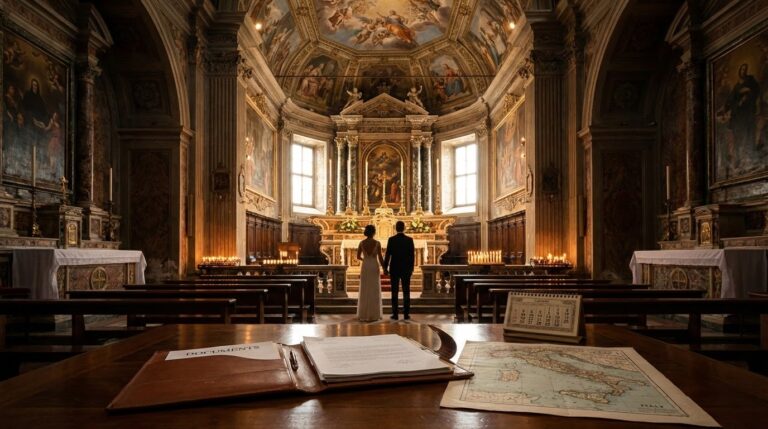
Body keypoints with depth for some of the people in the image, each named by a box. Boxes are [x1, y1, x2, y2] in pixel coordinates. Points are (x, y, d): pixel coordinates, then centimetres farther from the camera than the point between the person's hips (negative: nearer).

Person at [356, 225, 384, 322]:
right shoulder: (377, 243, -8)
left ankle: (363, 315, 9)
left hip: (364, 267, 3)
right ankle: (373, 315, 5)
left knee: (364, 291, 8)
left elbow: (358, 257, 8)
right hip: (374, 267, -2)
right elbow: (380, 258, -8)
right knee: (374, 291, 4)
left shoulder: (361, 243, 0)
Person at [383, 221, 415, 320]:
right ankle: (406, 314, 4)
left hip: (394, 269, -1)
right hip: (406, 269, 1)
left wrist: (385, 268, 2)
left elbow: (388, 255, -6)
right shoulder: (409, 240, -2)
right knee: (406, 292, 4)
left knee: (394, 292, 3)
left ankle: (395, 314, 2)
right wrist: (411, 268, 9)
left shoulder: (391, 239, -5)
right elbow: (412, 255, -1)